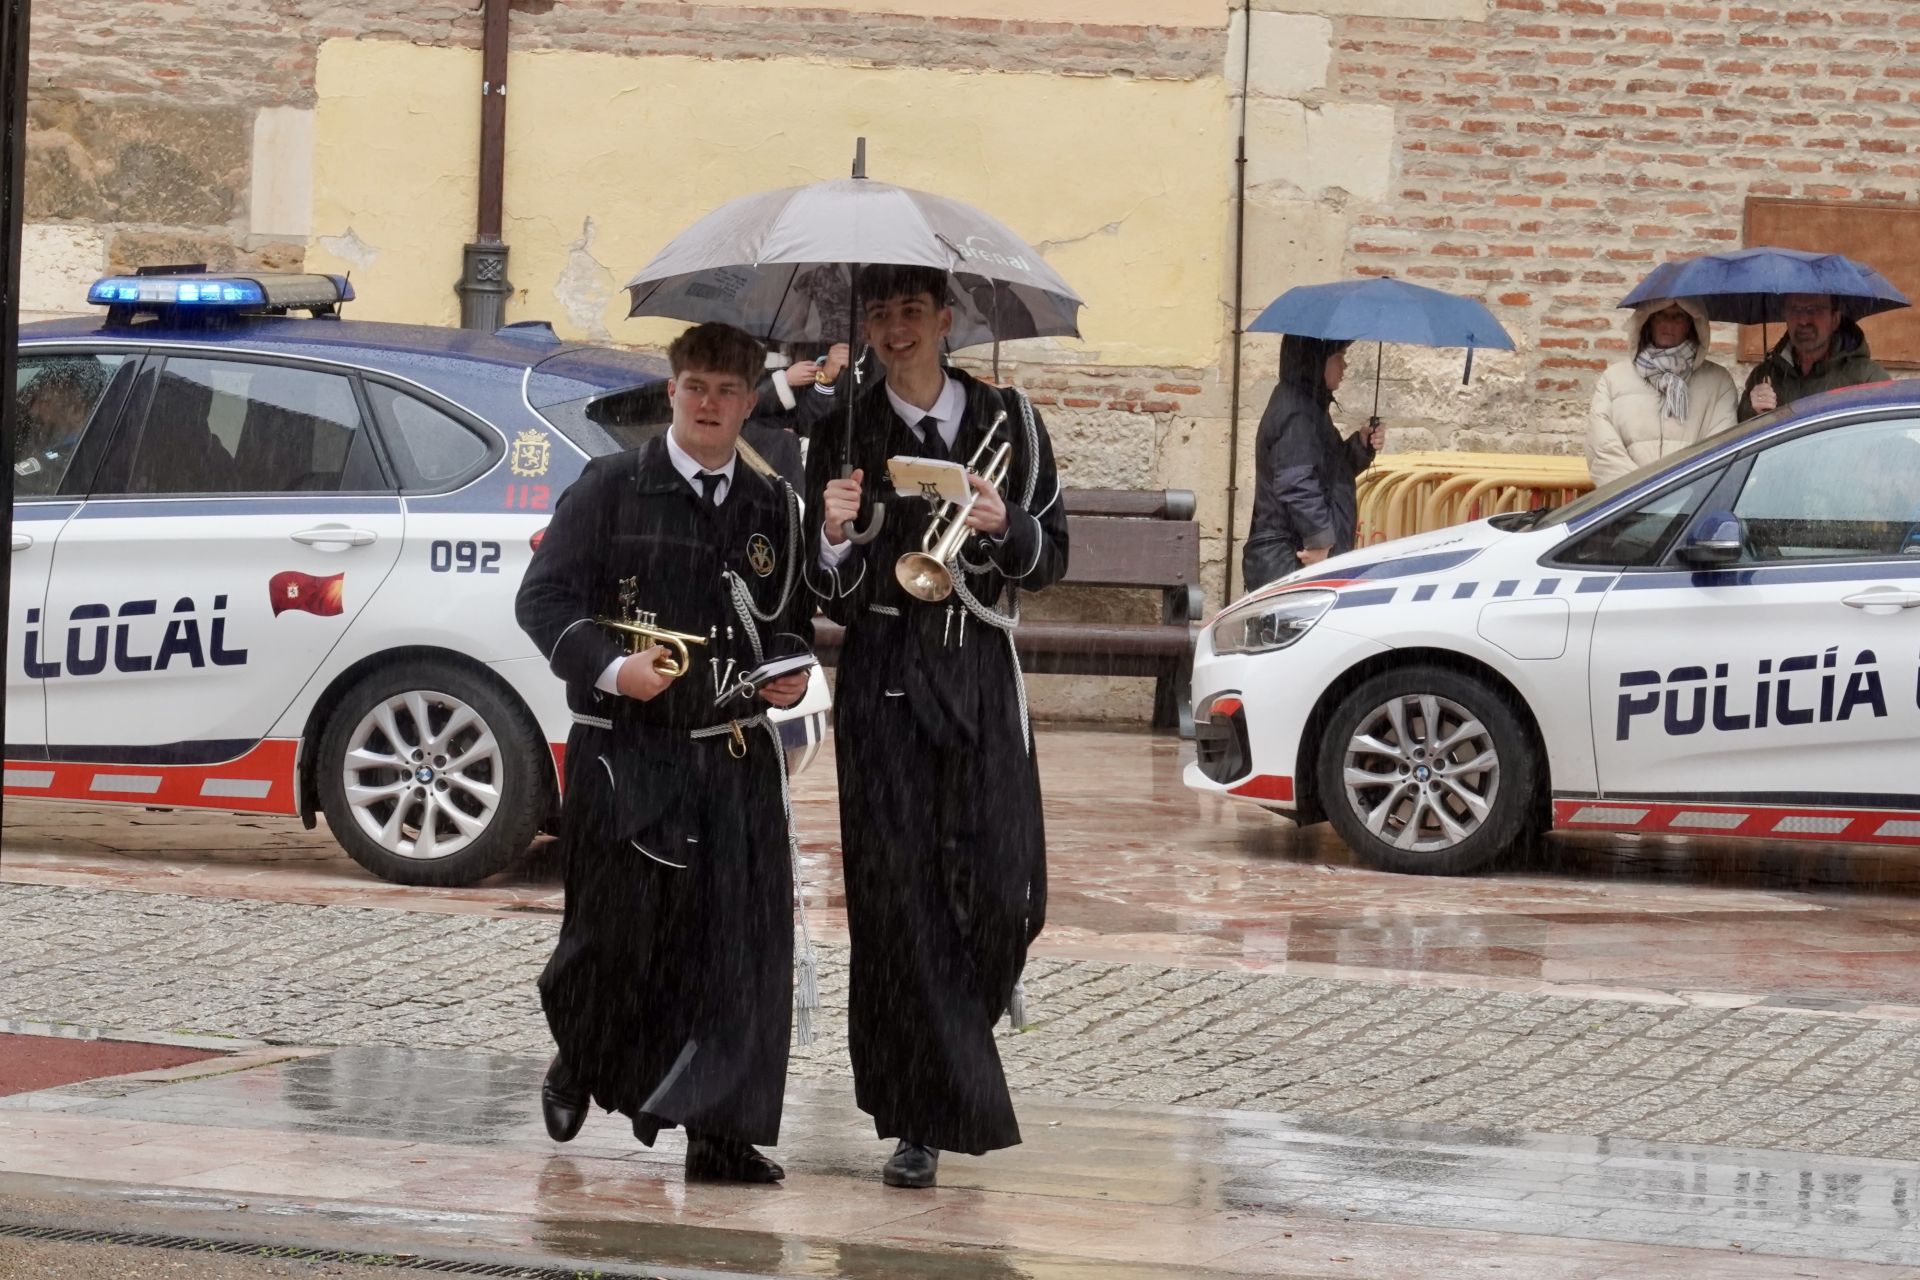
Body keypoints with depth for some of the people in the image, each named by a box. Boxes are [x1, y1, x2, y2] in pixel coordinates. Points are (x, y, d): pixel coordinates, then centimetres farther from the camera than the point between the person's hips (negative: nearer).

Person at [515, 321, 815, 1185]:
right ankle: (578, 1064, 32)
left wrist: (792, 669, 1)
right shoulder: (612, 489, 1)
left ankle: (719, 1129, 0)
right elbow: (543, 599, -3)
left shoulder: (772, 508, 12)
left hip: (735, 758, 3)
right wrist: (611, 667, -18)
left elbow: (791, 617, 22)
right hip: (625, 752, -3)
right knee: (618, 934, 1)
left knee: (740, 941, -5)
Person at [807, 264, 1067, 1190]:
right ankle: (919, 1125, -2)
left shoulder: (1006, 423, 8)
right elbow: (831, 598, 3)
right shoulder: (845, 437, 4)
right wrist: (836, 537, -18)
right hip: (884, 677, -1)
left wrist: (1003, 525, -11)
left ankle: (956, 1035, 23)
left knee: (1004, 889, -8)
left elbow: (1053, 557, 9)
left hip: (979, 671, 1)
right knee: (898, 894, -6)